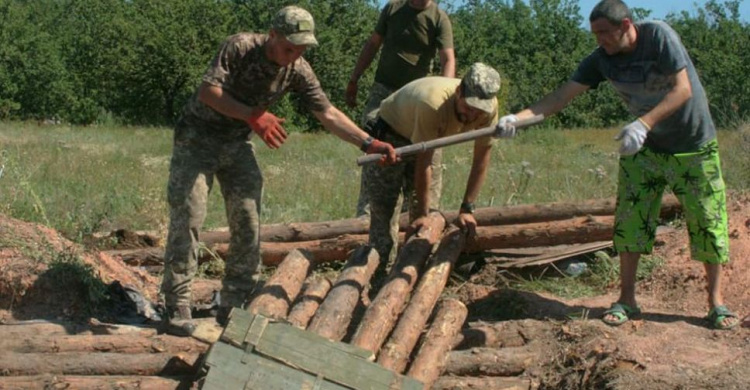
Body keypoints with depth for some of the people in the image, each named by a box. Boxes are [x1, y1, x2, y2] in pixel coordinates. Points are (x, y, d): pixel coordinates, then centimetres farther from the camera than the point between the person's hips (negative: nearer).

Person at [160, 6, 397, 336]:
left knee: (247, 224, 1)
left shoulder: (298, 71, -7)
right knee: (187, 219, -10)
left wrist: (368, 143, -13)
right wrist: (253, 115, -35)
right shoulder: (240, 47, -21)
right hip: (197, 137, -5)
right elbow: (208, 90, -26)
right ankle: (177, 308, -6)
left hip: (238, 144, 5)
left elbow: (328, 114, -5)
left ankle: (237, 303, 13)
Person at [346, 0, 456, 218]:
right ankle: (365, 212, -6)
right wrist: (354, 80, 10)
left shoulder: (439, 19, -5)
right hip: (383, 92, 1)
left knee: (432, 153, -5)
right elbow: (373, 44, 14)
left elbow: (448, 59, -15)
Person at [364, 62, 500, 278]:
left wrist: (467, 209, -13)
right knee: (385, 214, -11)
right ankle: (381, 278, -5)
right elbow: (423, 163, -33)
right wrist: (423, 213, -25)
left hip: (421, 140, 6)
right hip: (387, 138, -6)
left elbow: (482, 157, -12)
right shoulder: (433, 104, -41)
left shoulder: (489, 107, -23)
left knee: (426, 210, 5)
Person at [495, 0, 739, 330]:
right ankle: (626, 299, 9)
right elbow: (563, 95, -14)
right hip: (645, 147, 4)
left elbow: (683, 89, -25)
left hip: (694, 145, -4)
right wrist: (518, 117, -28)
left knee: (708, 222, 1)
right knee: (630, 221, -2)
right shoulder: (601, 59, -9)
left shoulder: (659, 36, -21)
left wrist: (643, 124, -38)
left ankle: (716, 302, 14)